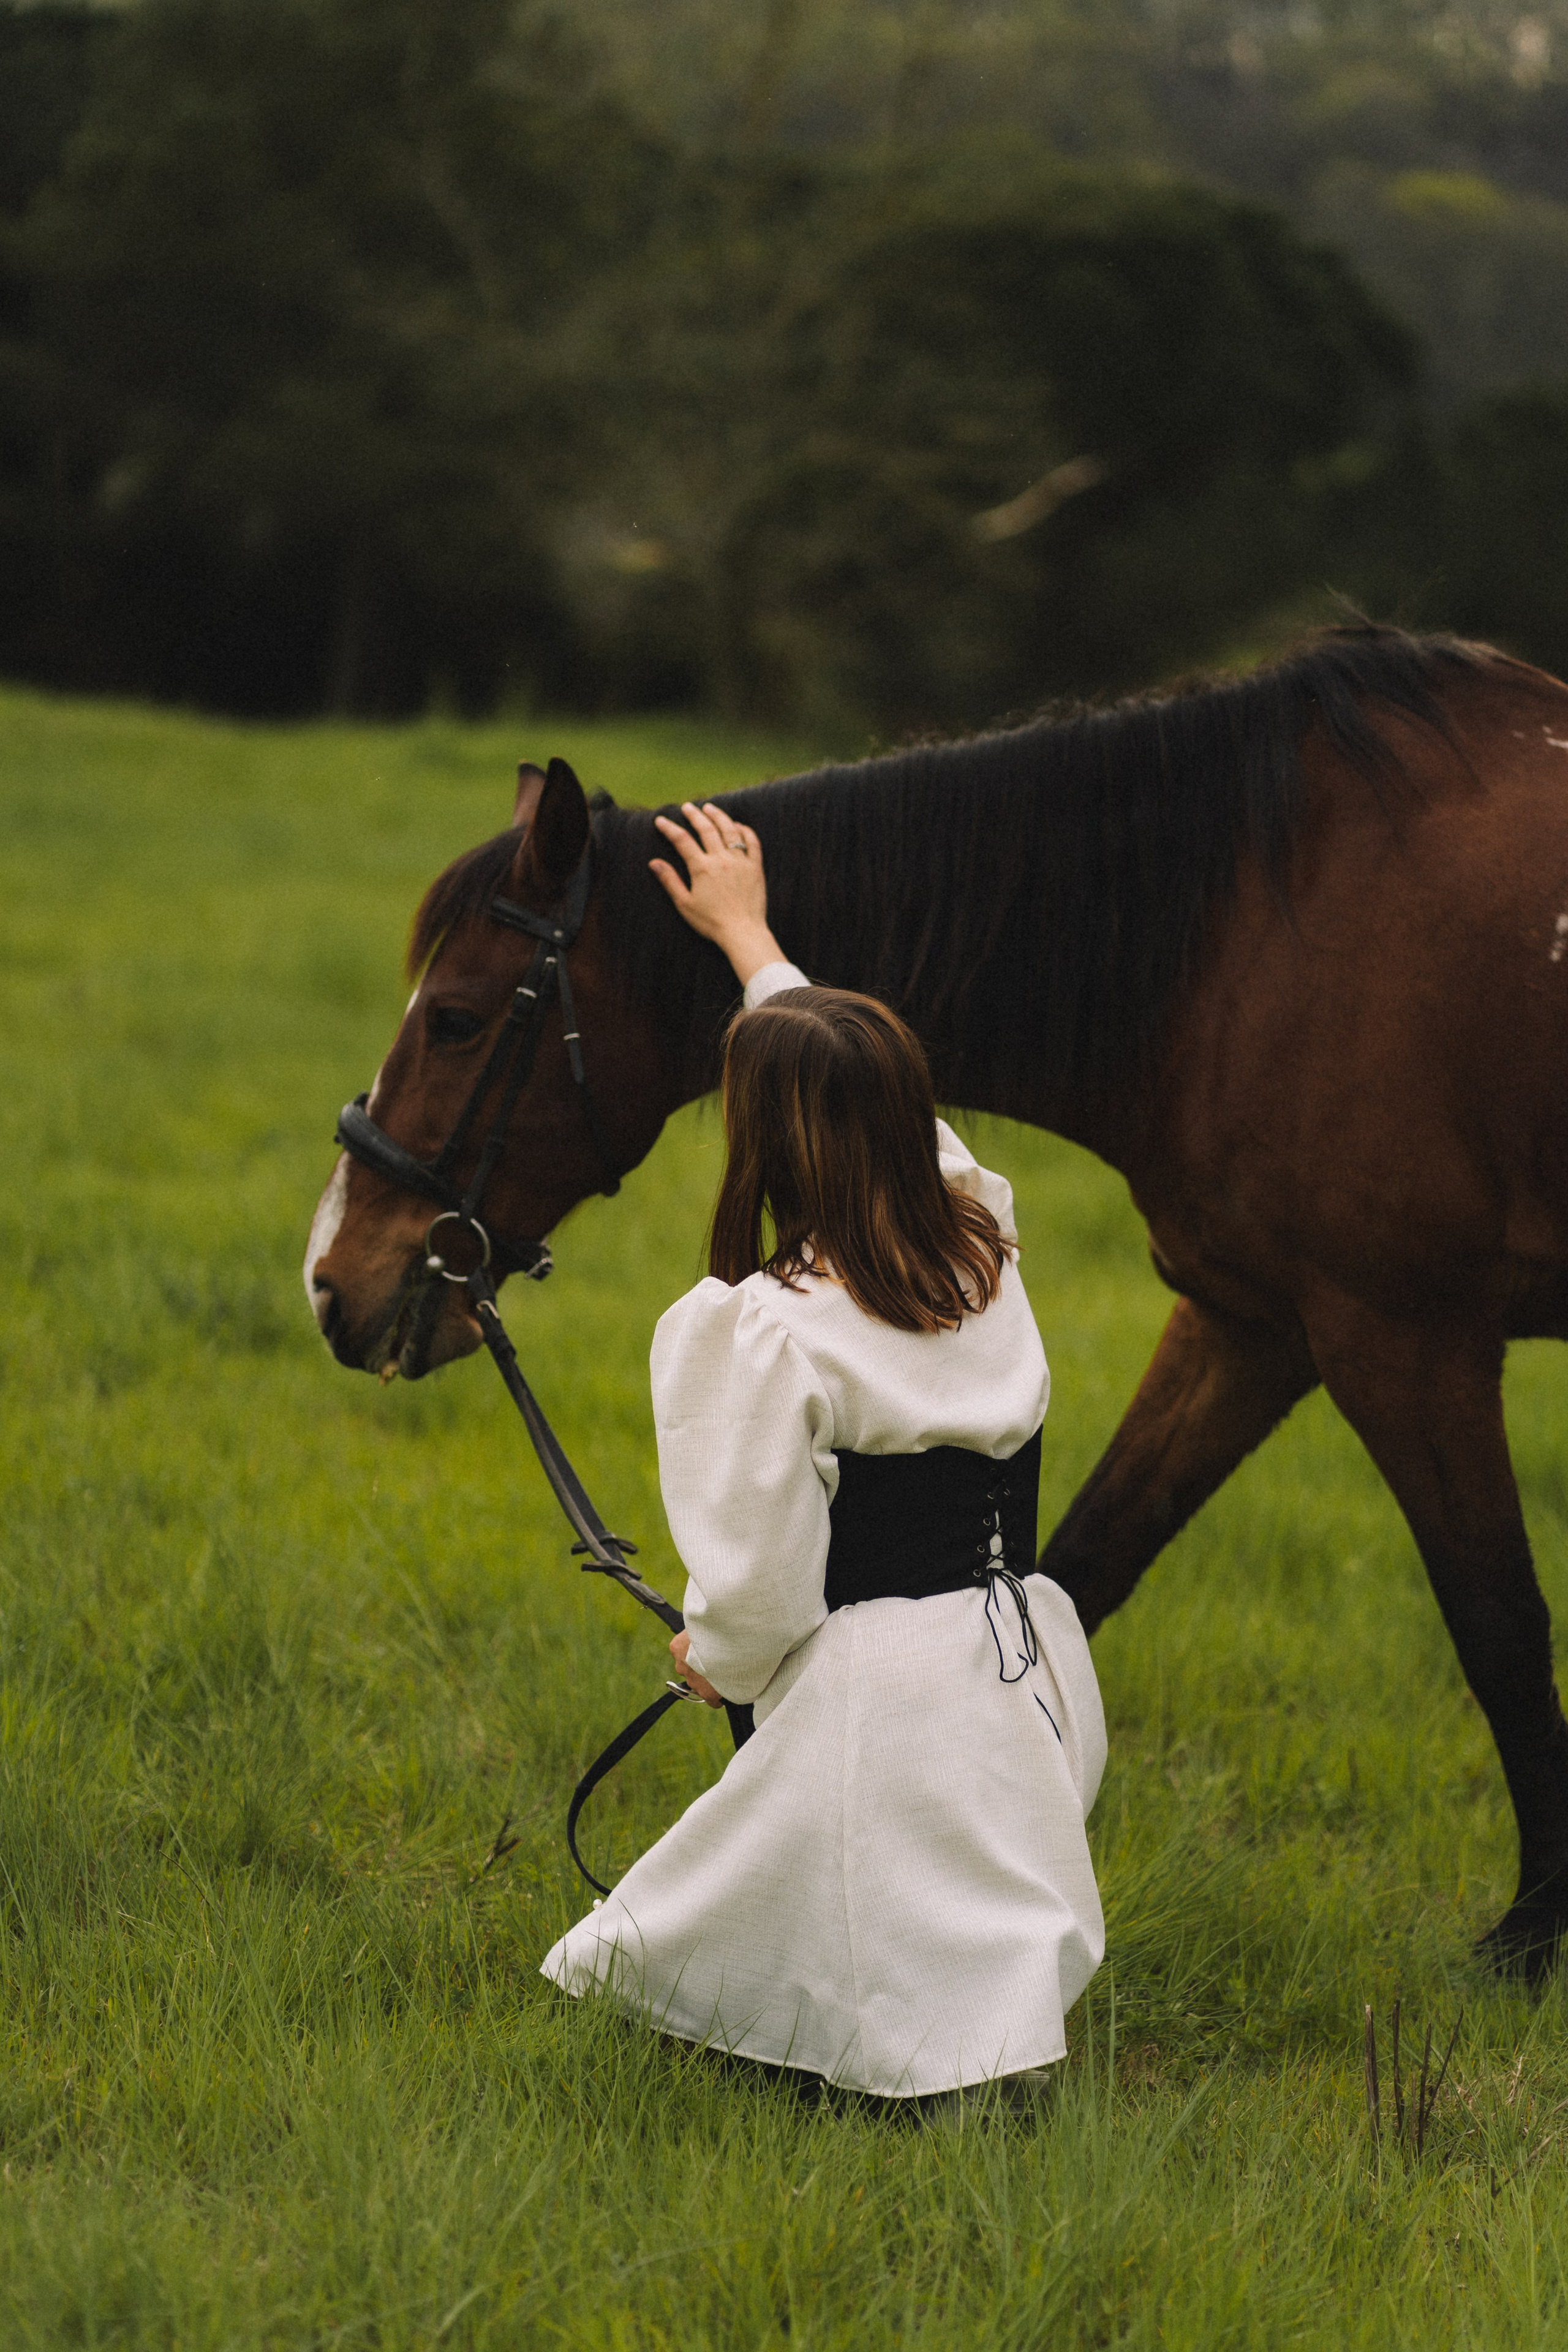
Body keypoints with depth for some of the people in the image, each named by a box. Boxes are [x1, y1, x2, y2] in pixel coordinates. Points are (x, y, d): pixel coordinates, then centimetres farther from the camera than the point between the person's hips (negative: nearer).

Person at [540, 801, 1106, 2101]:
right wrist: (752, 935, 37)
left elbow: (760, 1587, -14)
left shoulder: (763, 1331, -15)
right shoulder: (984, 1247, 5)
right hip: (1025, 1670, 7)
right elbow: (866, 1097, 25)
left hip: (875, 1699, -7)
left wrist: (712, 1657, 10)